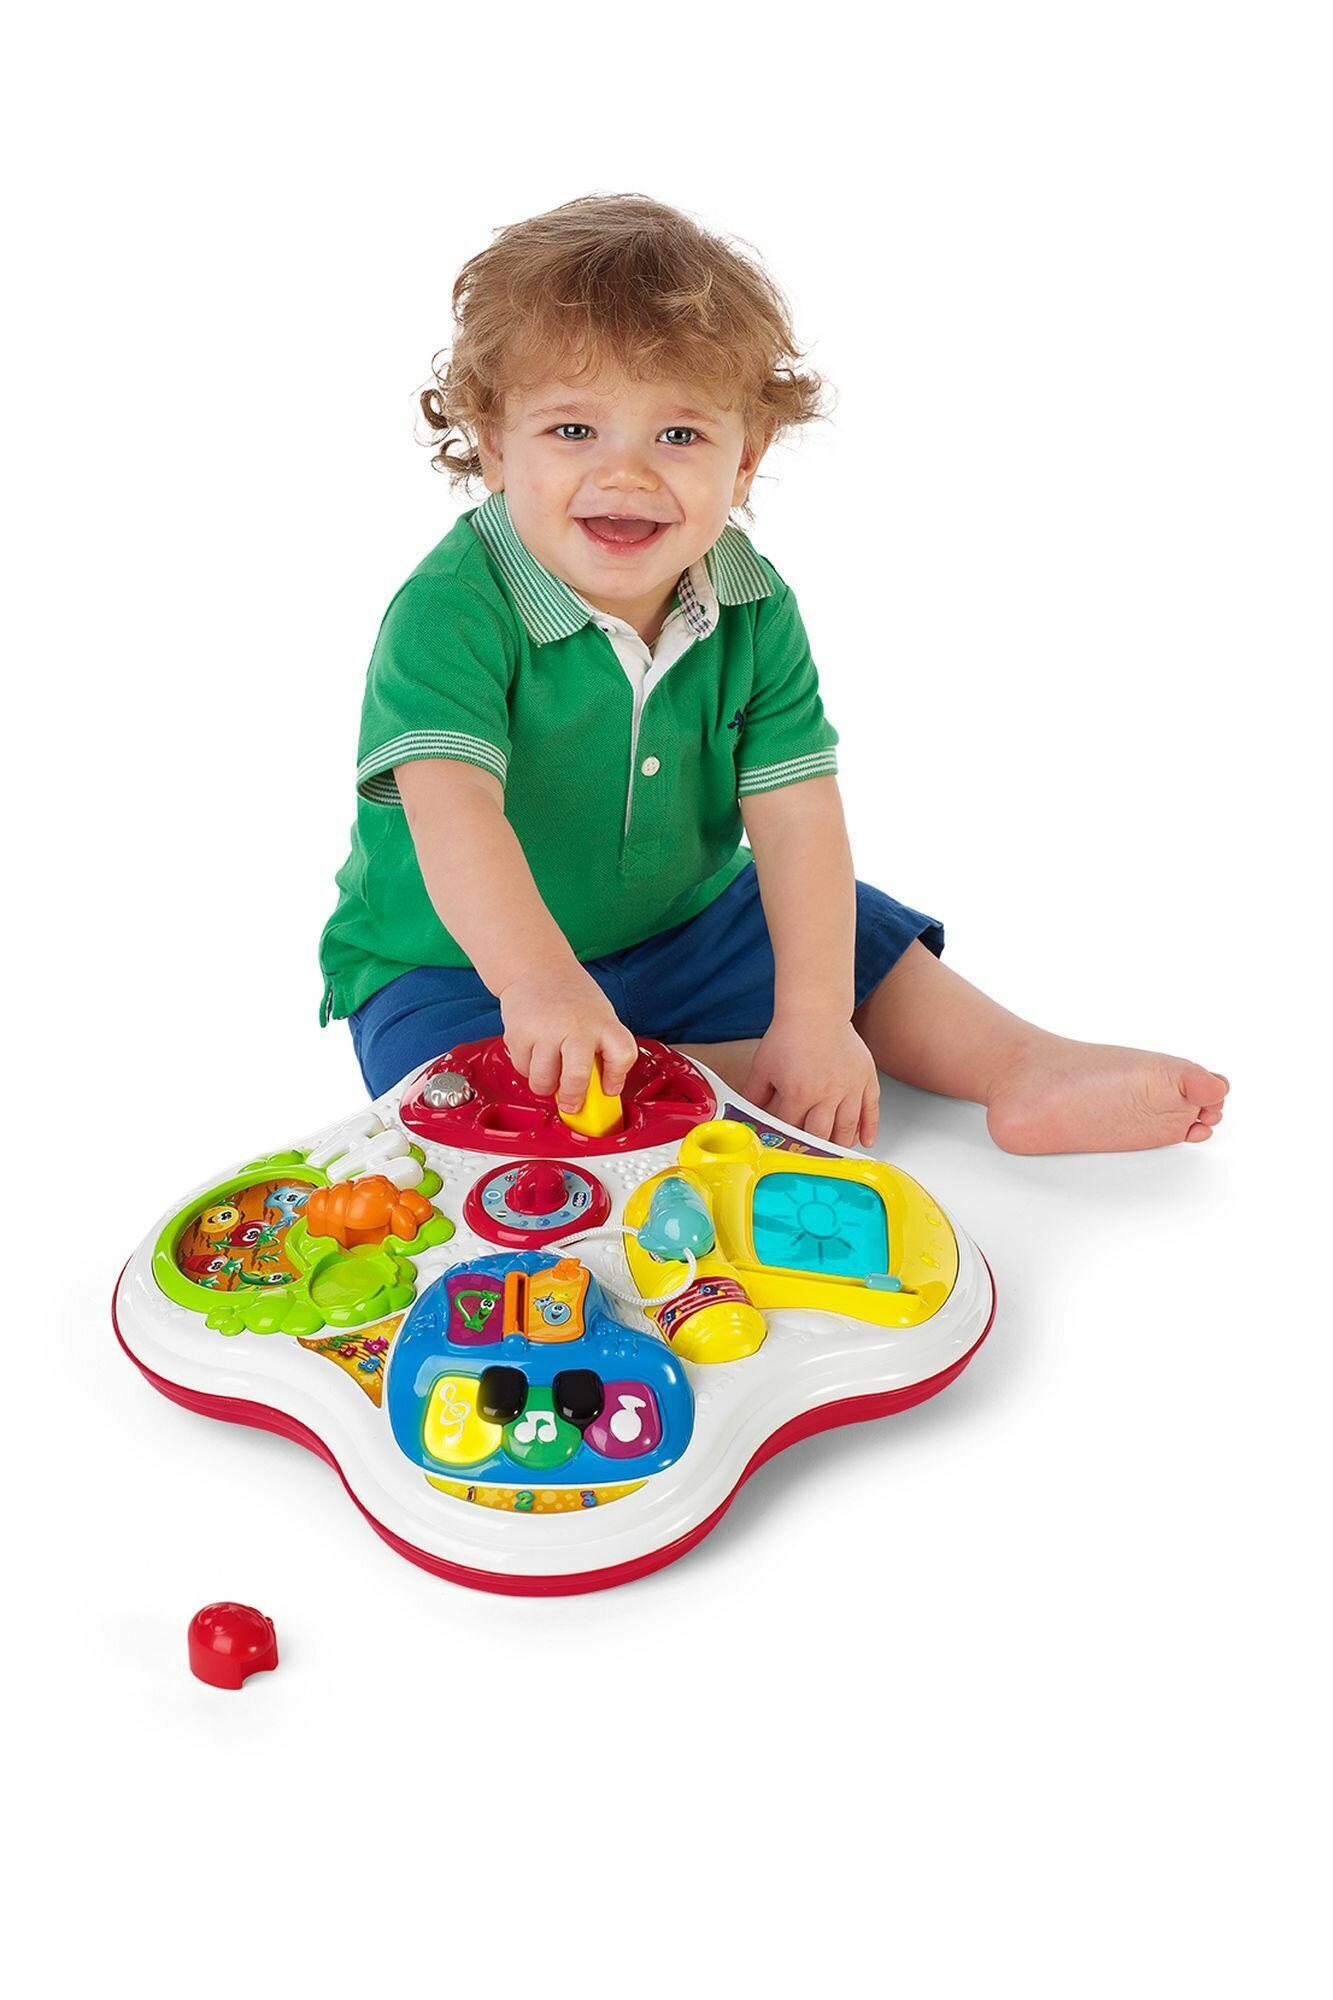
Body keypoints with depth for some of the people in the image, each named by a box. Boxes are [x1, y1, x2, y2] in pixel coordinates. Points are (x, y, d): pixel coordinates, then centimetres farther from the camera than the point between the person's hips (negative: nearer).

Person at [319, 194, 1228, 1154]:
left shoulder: (753, 610, -8)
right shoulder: (448, 614, -24)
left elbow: (798, 818, -15)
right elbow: (451, 807, -38)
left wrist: (814, 1018, -26)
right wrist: (537, 982, -54)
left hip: (689, 922, 5)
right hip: (463, 968, -5)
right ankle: (741, 1076, -22)